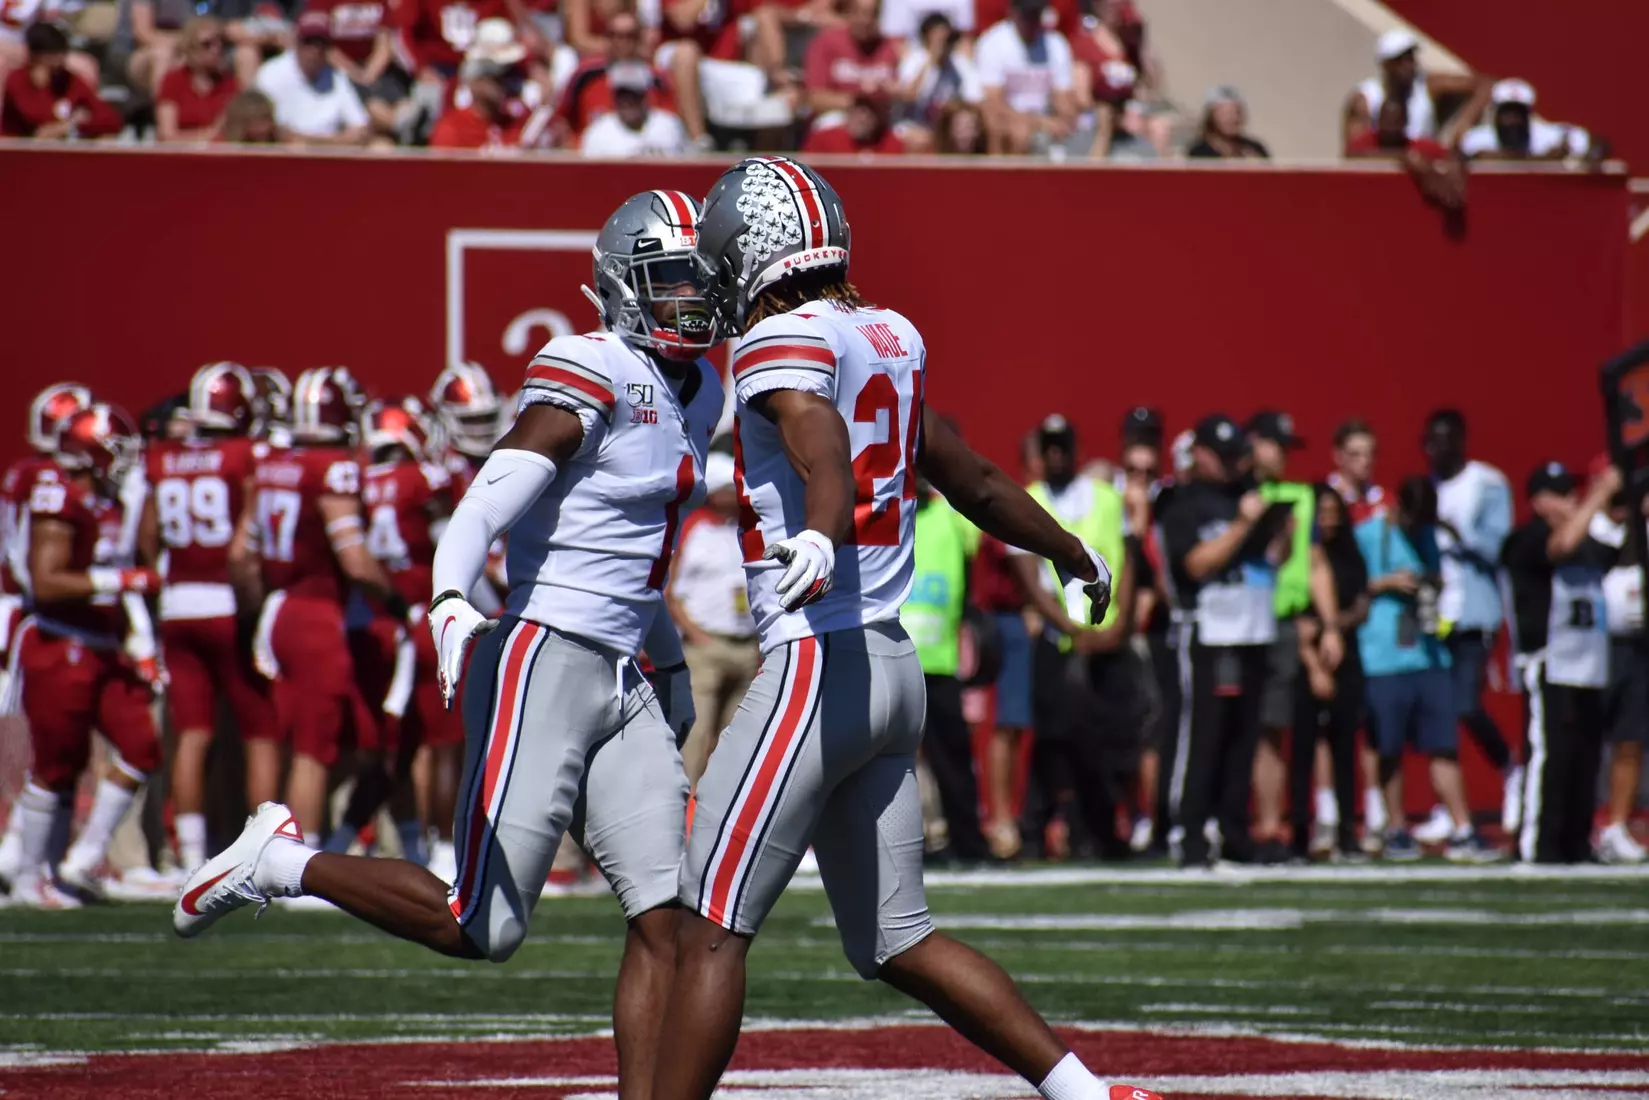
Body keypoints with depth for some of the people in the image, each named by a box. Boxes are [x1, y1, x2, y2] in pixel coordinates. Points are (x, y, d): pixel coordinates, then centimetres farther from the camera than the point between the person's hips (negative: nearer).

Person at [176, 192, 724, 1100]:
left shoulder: (699, 393, 15)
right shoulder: (588, 379, -12)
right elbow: (486, 505, -25)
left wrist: (671, 661, 35)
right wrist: (450, 603, -43)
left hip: (621, 683, 8)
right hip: (545, 661, -8)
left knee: (664, 920, -3)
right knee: (480, 927, -8)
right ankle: (281, 863, 11)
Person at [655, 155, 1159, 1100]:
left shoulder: (784, 343, -10)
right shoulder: (886, 340, 14)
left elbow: (826, 461, -31)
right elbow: (974, 481, 26)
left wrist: (819, 537, -52)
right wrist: (1074, 555, 42)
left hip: (819, 664, -9)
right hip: (894, 666, 9)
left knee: (711, 931, -5)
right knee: (895, 941, 13)